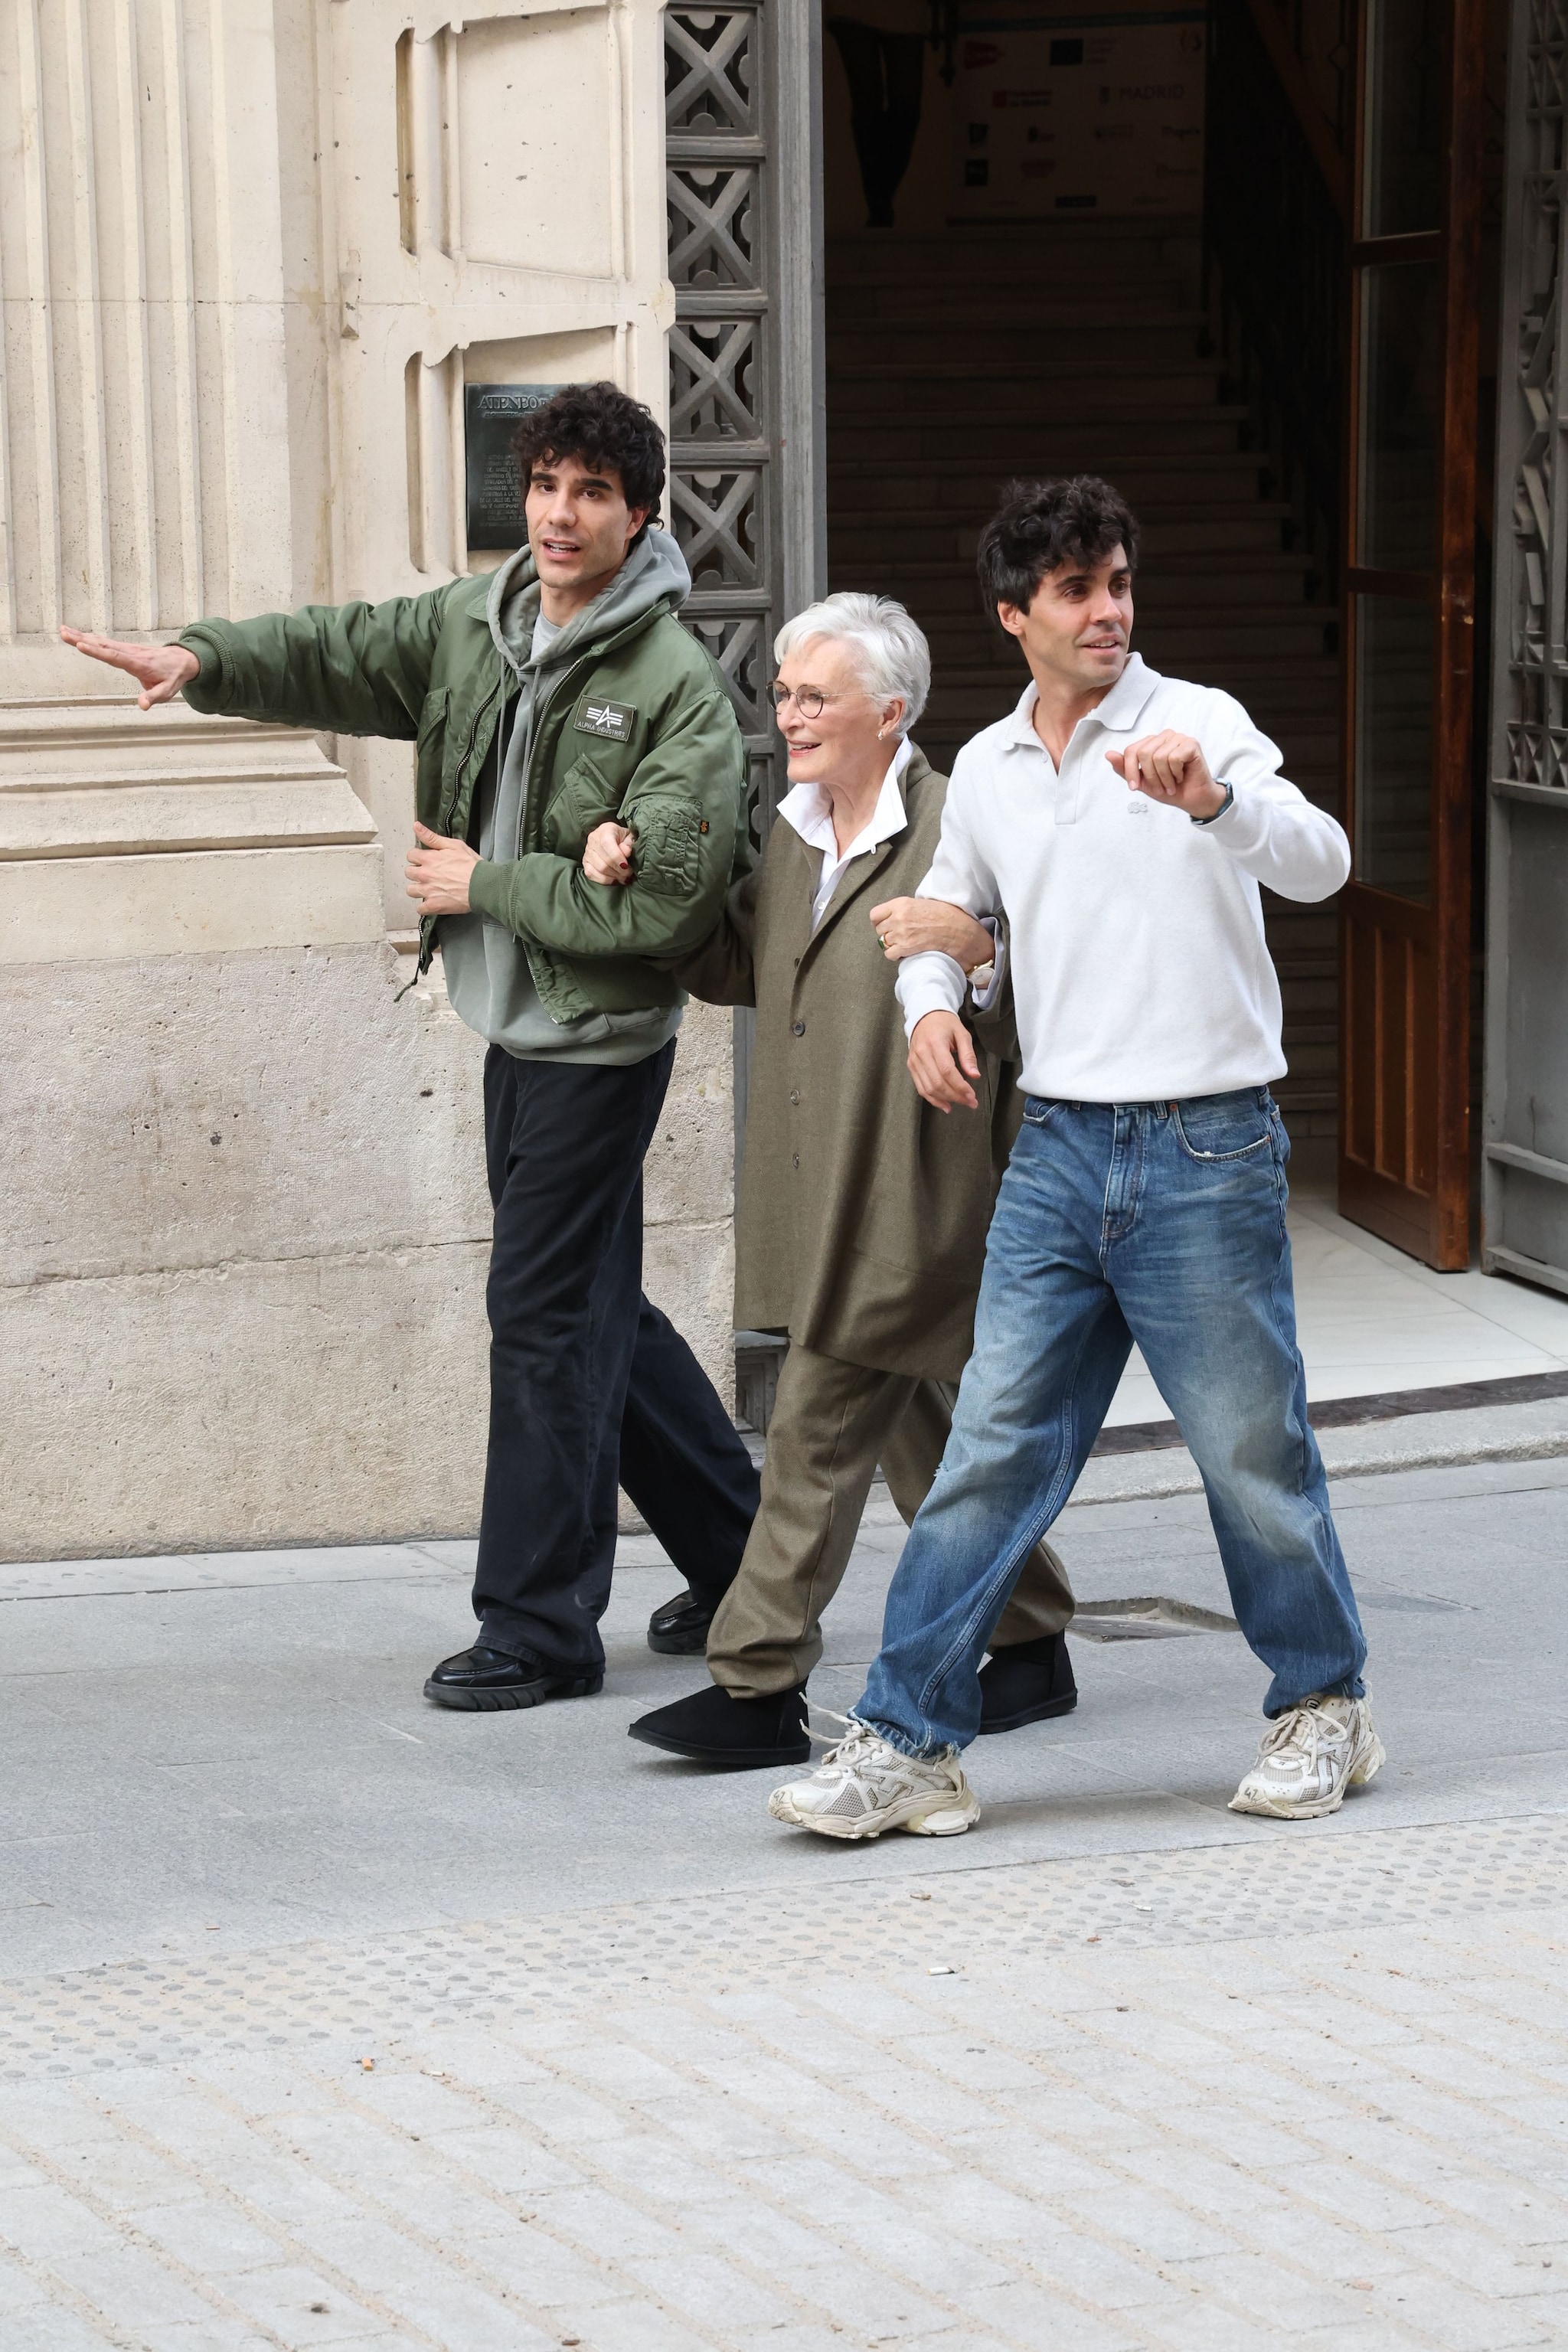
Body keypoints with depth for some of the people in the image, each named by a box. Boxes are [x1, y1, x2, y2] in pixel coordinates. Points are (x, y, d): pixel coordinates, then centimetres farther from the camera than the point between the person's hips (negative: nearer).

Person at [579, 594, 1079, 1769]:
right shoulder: (792, 835, 13)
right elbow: (735, 969, 24)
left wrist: (976, 946, -30)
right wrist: (634, 881, 12)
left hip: (903, 1200, -8)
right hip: (824, 1197, 8)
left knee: (822, 1429, -5)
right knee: (923, 1434, 14)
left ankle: (759, 1689, 2)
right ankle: (1034, 1644, 28)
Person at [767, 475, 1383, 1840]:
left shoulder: (1196, 724, -5)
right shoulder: (986, 769, 10)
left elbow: (1322, 866, -19)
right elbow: (948, 906, 28)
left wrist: (1212, 801, -38)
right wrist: (929, 1003, 6)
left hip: (1208, 1150, -4)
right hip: (1058, 1150, 4)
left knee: (1253, 1452, 5)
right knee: (993, 1449, 0)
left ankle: (1324, 1709, 24)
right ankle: (910, 1742, 2)